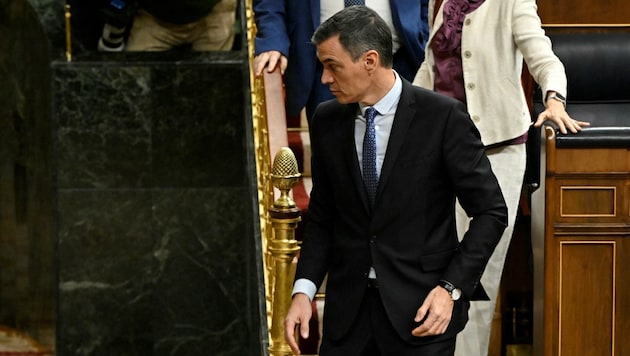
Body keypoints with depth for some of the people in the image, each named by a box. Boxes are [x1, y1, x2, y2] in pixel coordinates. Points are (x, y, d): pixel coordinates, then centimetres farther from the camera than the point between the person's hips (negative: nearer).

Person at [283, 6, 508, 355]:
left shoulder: (443, 116, -9)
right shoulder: (327, 121, 4)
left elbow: (490, 212, -5)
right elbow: (322, 216, 12)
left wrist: (452, 288, -13)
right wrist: (303, 289, -1)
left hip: (421, 308, -4)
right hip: (348, 308, 4)